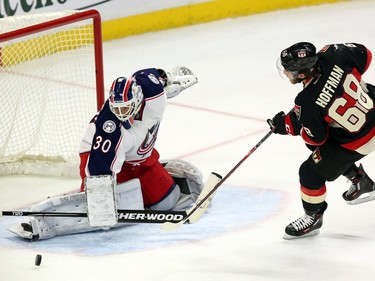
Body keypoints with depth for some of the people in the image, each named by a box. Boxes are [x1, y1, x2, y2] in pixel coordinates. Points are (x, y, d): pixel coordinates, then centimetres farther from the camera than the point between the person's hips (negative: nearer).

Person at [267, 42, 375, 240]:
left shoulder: (307, 103, -33)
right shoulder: (331, 56, -22)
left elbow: (316, 138, -16)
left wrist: (285, 125, -2)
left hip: (356, 140, -8)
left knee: (311, 173, 7)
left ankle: (313, 217, 32)